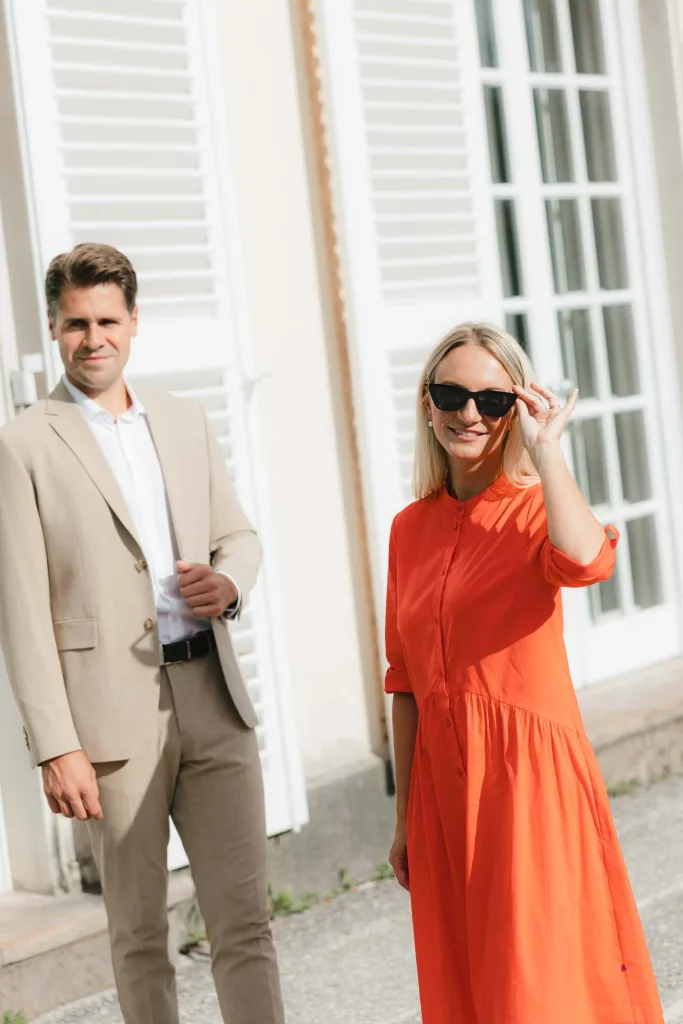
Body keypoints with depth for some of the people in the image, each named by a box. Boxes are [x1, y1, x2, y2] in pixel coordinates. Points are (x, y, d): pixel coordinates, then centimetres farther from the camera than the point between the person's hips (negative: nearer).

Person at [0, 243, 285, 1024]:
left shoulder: (184, 422, 12)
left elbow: (237, 535, 21)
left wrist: (228, 582, -5)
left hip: (211, 696, 4)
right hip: (115, 713, -4)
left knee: (245, 920, 2)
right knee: (140, 936, 8)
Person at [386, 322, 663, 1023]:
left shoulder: (534, 509, -5)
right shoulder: (410, 528, 9)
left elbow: (586, 562, -31)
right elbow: (407, 683, 13)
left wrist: (544, 449, -21)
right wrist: (405, 817, 13)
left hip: (529, 773, -5)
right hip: (442, 780, 5)